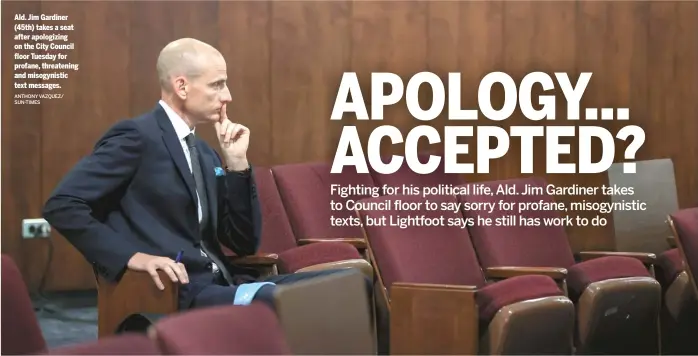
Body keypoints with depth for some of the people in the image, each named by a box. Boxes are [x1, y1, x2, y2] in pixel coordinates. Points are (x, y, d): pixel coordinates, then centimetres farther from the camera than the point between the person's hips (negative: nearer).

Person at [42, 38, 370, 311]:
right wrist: (132, 256, -19)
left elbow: (245, 245, 17)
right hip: (175, 293, -8)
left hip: (221, 284, 8)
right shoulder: (136, 136, -4)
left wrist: (237, 163, 7)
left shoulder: (204, 153, 20)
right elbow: (61, 205, -12)